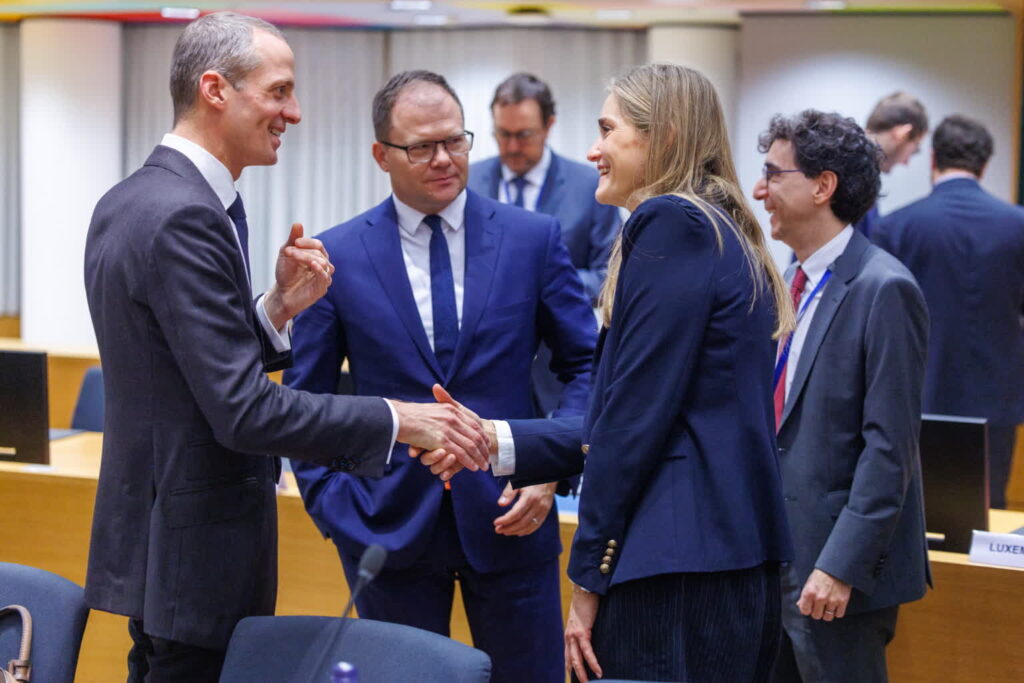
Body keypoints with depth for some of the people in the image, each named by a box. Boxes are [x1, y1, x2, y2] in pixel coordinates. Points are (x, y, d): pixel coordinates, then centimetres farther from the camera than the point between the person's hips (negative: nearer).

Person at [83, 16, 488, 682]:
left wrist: (279, 306, 1)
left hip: (151, 537, 10)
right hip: (200, 551, -10)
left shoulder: (127, 202, 10)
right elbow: (243, 410, -25)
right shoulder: (184, 218, -22)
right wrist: (396, 420, -22)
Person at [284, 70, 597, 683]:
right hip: (391, 529, 0)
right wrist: (334, 506, -5)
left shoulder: (533, 238, 1)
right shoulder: (338, 257, 0)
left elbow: (585, 364, 5)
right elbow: (306, 400, 5)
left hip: (509, 516, 0)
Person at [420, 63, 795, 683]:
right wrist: (496, 442, 14)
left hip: (676, 576, -10)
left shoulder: (670, 221, -11)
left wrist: (589, 579, -11)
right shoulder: (726, 232, 18)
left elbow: (634, 418, -15)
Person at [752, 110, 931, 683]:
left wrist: (840, 568, -21)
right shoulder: (798, 283, 12)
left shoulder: (883, 290, -14)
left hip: (838, 571, -8)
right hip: (777, 560, 8)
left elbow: (889, 447, -18)